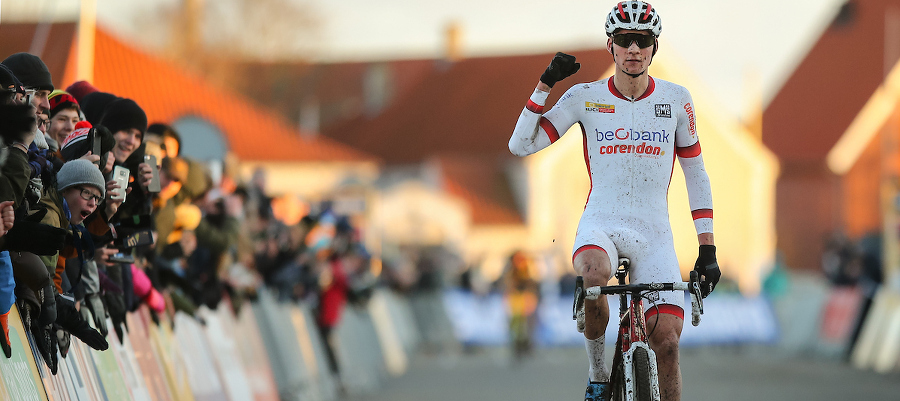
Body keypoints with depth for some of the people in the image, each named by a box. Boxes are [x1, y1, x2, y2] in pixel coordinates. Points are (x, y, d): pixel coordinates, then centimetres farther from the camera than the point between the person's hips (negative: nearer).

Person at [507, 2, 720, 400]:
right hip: (600, 225, -1)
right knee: (594, 275, -36)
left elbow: (695, 174, 10)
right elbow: (521, 144, -2)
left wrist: (707, 249, 5)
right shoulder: (586, 97, 1)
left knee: (666, 340, -13)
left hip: (653, 233, 1)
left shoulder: (675, 99, 3)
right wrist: (545, 84, -12)